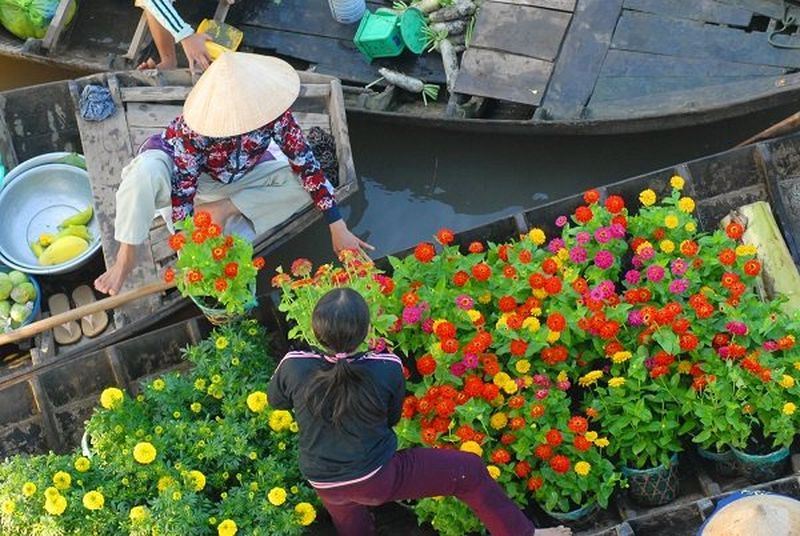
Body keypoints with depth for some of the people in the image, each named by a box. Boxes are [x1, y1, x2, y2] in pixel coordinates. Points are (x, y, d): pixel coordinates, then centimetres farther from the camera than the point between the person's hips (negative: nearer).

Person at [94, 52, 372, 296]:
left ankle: (223, 210, -12)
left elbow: (306, 164, -23)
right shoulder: (195, 129, -38)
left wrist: (339, 229, -23)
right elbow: (182, 189, -32)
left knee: (303, 180, -19)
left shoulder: (273, 110, -29)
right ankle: (126, 256, -17)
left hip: (237, 177, 4)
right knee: (146, 171, -38)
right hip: (186, 170, -3)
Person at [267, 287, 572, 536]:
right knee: (470, 471, 8)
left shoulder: (292, 367, -22)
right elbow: (392, 418, -3)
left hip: (325, 487, 4)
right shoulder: (388, 370, -24)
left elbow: (275, 401, 2)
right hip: (376, 479, -3)